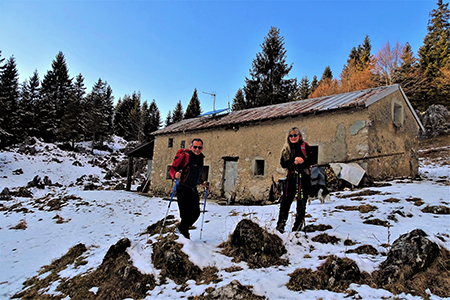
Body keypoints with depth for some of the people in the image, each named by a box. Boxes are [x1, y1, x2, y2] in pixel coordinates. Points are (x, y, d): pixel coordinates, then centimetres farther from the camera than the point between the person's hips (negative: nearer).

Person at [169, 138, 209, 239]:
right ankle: (184, 233, 18)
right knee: (186, 213, -5)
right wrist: (175, 175, -31)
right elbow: (173, 168, -11)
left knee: (196, 212, 5)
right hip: (182, 189, -6)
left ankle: (182, 228, 27)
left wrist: (202, 183, 17)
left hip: (193, 190, 7)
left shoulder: (200, 159, 11)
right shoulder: (185, 156, -9)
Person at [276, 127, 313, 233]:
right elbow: (283, 163, 2)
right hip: (291, 176, 2)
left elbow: (311, 160, -5)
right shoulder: (286, 149, 13)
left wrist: (302, 162, -26)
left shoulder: (305, 146, 5)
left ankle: (297, 227, 12)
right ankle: (280, 225, 3)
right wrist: (293, 161, -17)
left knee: (301, 202, 2)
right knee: (286, 200, -3)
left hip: (304, 177, -2)